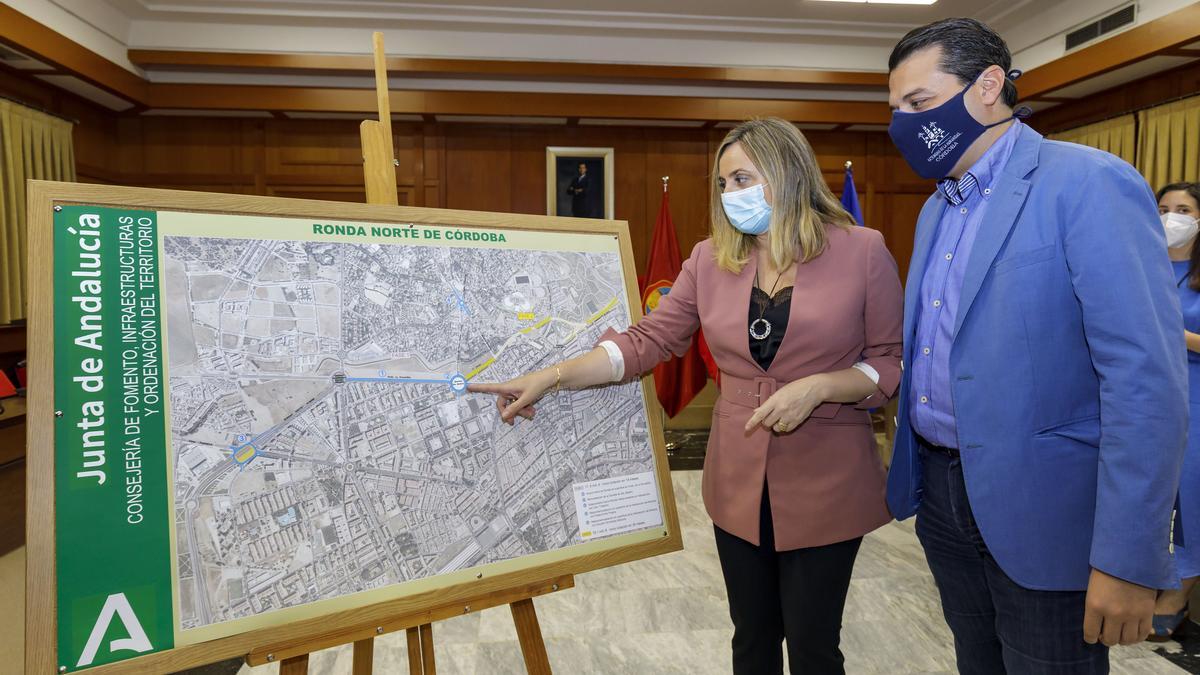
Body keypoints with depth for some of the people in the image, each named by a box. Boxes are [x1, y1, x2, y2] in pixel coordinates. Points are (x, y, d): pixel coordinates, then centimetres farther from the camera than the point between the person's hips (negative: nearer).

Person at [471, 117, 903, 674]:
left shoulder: (862, 252, -6)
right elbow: (648, 340, -2)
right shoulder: (710, 258, 2)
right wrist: (552, 376, -10)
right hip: (738, 481, 3)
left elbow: (893, 363, -3)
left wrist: (817, 386, -21)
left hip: (824, 485, -3)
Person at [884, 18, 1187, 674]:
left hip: (1039, 514, -7)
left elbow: (1147, 381, -21)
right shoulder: (936, 209, 10)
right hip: (941, 492, 7)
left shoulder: (1088, 185, -15)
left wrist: (1128, 560, -21)